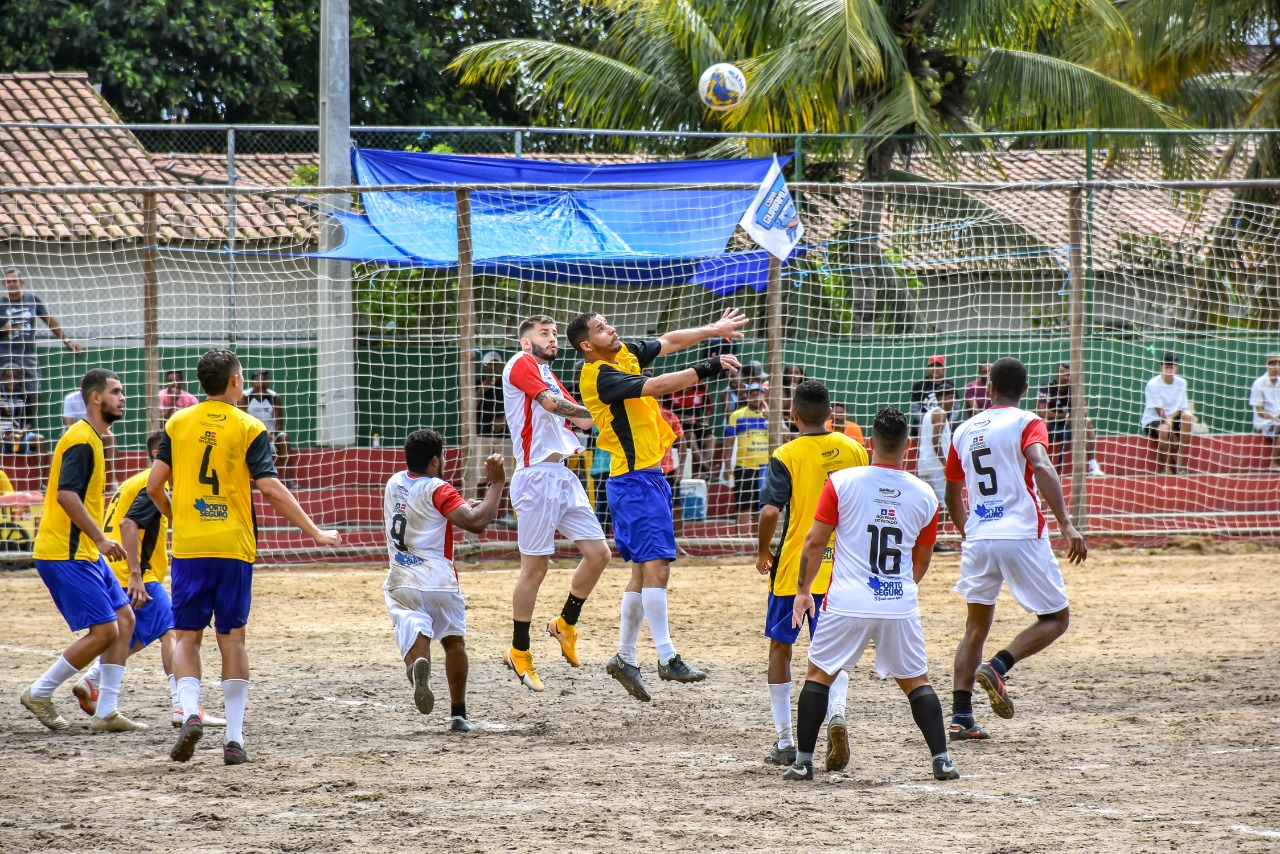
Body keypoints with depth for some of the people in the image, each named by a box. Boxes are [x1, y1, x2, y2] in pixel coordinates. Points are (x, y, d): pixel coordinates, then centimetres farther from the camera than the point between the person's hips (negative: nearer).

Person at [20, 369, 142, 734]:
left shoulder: (91, 439, 17)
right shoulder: (81, 440, -15)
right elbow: (66, 494, -26)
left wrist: (97, 542, 25)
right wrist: (100, 538, -28)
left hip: (85, 553, 10)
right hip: (65, 554, -10)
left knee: (124, 619, 6)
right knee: (105, 631, -10)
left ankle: (106, 712, 7)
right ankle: (40, 693, 2)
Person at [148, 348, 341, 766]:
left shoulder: (178, 423, 5)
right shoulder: (249, 428, -2)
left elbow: (153, 485, 3)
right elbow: (271, 489, -10)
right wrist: (314, 532, -3)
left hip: (188, 546, 1)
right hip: (234, 546, -1)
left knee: (186, 636, 9)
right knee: (232, 638, 6)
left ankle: (190, 712, -15)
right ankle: (234, 737, 2)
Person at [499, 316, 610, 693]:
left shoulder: (549, 376, 21)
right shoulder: (522, 364, -6)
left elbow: (581, 417, 15)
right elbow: (553, 404, -19)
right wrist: (598, 413, -13)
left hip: (564, 477, 9)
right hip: (537, 475, -9)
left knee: (598, 553, 3)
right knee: (535, 566, -4)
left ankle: (566, 623, 22)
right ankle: (519, 652, 5)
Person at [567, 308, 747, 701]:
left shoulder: (627, 353, 9)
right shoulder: (600, 375, -17)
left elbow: (669, 341, 22)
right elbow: (656, 387, -26)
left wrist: (714, 329, 18)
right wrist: (706, 369, -28)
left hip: (650, 477, 9)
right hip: (633, 480, -9)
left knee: (644, 570, 10)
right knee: (656, 565, -14)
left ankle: (625, 657, 15)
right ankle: (667, 658, -15)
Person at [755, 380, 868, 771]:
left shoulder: (787, 455, -9)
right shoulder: (853, 450, 2)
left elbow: (770, 511, -18)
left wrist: (763, 552, -1)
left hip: (794, 567, -3)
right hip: (839, 569, 3)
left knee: (780, 647, 14)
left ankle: (784, 742, 14)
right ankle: (836, 711, -22)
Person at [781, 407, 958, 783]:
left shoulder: (842, 482, -5)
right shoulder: (924, 495, 3)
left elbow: (815, 541, -3)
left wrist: (802, 590, 8)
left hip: (847, 605, -2)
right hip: (901, 605, 2)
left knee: (819, 675, 12)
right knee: (916, 681, 16)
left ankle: (803, 762, 8)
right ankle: (941, 759, 8)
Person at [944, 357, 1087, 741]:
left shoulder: (964, 431, 14)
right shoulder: (1026, 424, -2)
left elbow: (952, 495, 23)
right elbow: (1041, 467, -22)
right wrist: (1065, 524, -26)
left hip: (978, 539, 5)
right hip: (1022, 536, -5)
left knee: (977, 627, 16)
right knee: (1055, 618, 9)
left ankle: (960, 717, 5)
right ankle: (997, 667, -15)